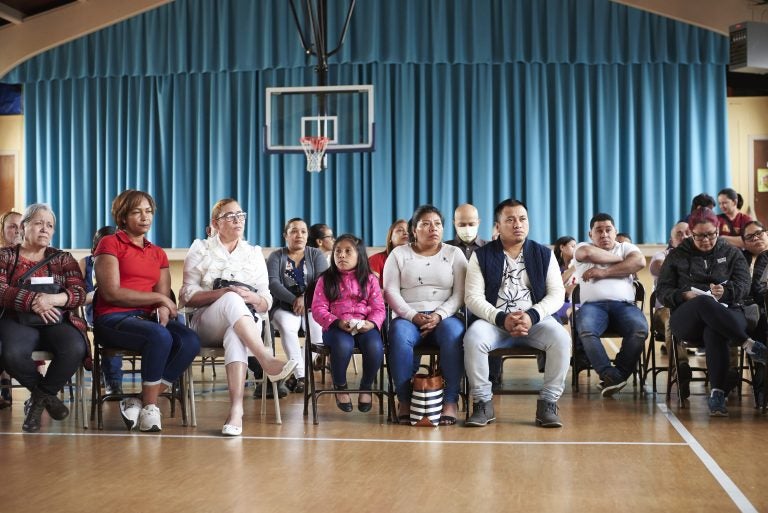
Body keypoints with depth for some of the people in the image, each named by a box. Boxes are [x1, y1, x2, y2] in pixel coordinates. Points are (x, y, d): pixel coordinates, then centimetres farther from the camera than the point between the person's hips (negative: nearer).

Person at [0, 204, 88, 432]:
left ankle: (39, 398, -6)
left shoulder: (63, 259, 17)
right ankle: (47, 394, -5)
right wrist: (32, 300, -21)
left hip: (56, 321, 1)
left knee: (75, 348, -33)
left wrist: (52, 299, -19)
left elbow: (79, 293, 3)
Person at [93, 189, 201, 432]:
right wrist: (159, 297, -5)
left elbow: (164, 298, 12)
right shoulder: (110, 244, 4)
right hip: (113, 319, -5)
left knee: (190, 341, -25)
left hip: (148, 318, 6)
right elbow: (111, 293, -8)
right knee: (160, 337, -36)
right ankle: (150, 406, -18)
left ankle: (139, 402, -16)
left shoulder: (158, 253, 21)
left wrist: (163, 311, -13)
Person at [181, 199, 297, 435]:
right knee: (232, 299, -36)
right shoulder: (200, 250, 12)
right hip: (207, 325, -1)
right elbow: (188, 296, 2)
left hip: (246, 323, 1)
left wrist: (251, 297, -11)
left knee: (235, 336, -38)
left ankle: (236, 410, -53)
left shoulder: (255, 254, 19)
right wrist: (222, 293, -15)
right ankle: (267, 362, -51)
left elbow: (266, 303, 13)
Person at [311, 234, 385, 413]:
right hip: (335, 327, -1)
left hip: (364, 326, 1)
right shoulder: (325, 280, 9)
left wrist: (371, 323, -15)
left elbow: (379, 309, 7)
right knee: (344, 345, -37)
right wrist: (337, 322, -16)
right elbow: (318, 309, 1)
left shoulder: (369, 279, 12)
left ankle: (366, 387, -1)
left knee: (375, 346, -33)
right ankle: (340, 388, -6)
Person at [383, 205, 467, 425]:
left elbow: (459, 293, 3)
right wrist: (413, 316, -14)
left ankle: (450, 401, -29)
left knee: (454, 333, -35)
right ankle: (404, 400, -26)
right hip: (408, 317, 0)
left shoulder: (454, 254, 13)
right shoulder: (399, 254, 12)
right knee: (400, 335, -35)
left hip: (444, 317, 0)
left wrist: (439, 315, -14)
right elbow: (391, 291, 2)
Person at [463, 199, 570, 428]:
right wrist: (502, 319, -18)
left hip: (535, 320, 1)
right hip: (495, 320, -1)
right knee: (473, 338, -33)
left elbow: (557, 294, 3)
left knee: (561, 338, -30)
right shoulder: (482, 256, 7)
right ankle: (483, 403, -17)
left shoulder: (544, 254, 11)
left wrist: (532, 316, -15)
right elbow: (473, 297, -2)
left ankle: (548, 403, -17)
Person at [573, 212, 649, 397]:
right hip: (593, 305, -1)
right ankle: (611, 375, -34)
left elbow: (640, 262, -1)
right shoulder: (582, 247, 22)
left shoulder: (626, 247, 23)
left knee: (640, 329, -32)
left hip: (624, 304, 1)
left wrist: (604, 272, -4)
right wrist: (621, 259, 5)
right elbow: (589, 253, -6)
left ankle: (619, 373, -19)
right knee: (585, 330, -36)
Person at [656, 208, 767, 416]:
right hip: (686, 319, 0)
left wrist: (726, 291, -17)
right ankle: (750, 345, -39)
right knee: (705, 303, -40)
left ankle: (717, 394, -43)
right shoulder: (677, 255, 17)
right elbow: (662, 290, 10)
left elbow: (744, 285, 6)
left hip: (727, 314, 1)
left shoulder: (732, 253, 19)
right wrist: (684, 296, -11)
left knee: (714, 333, -40)